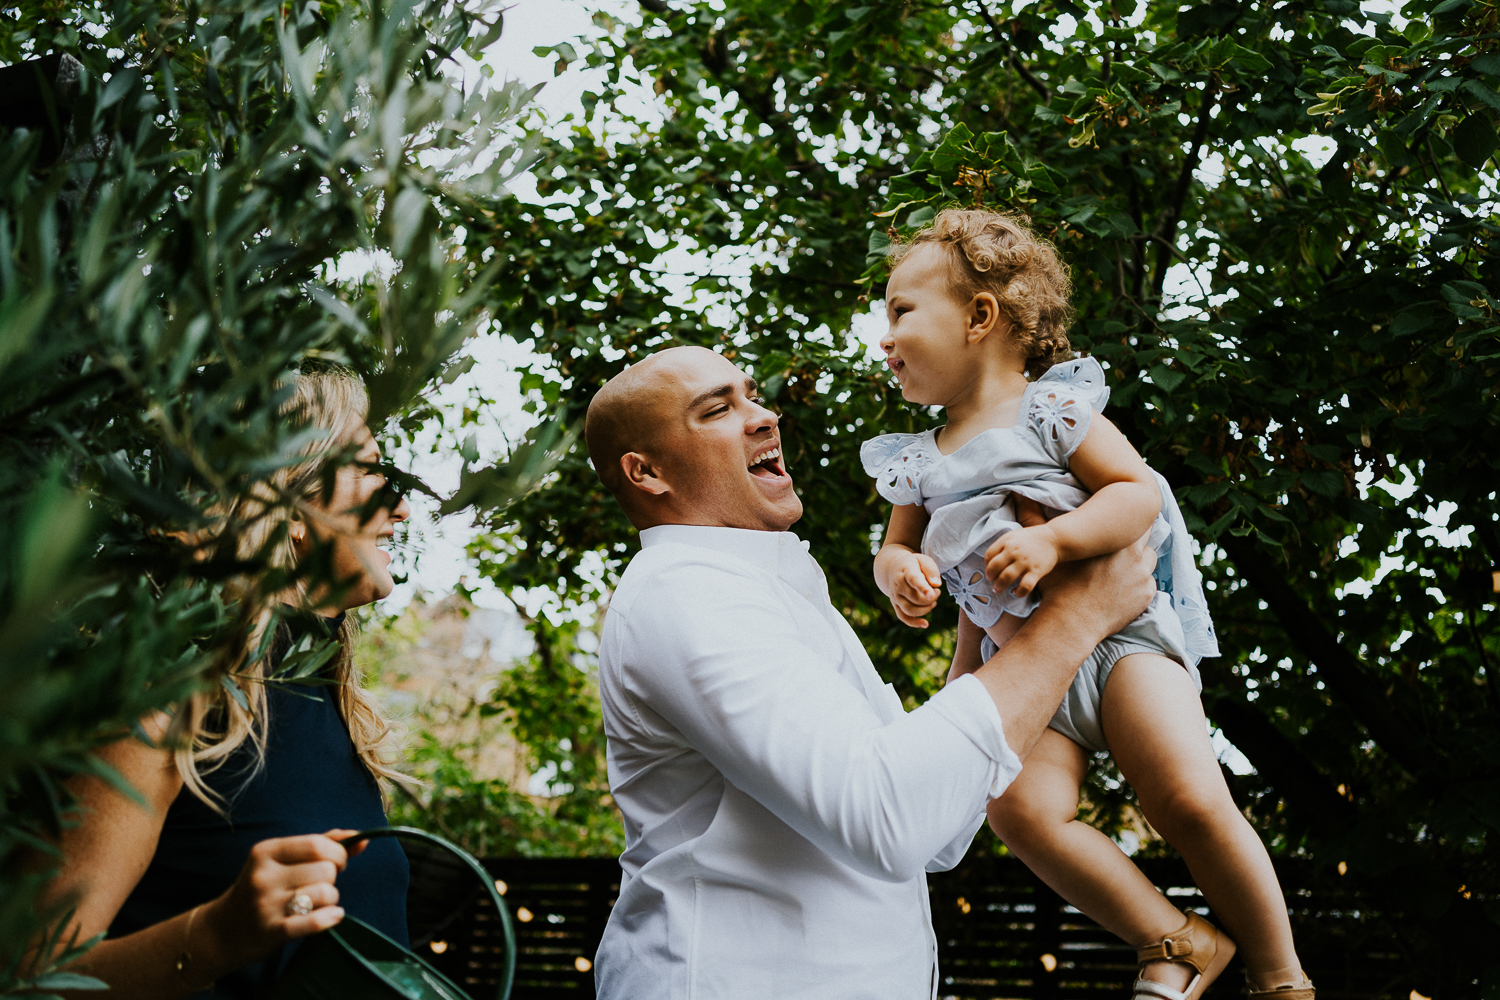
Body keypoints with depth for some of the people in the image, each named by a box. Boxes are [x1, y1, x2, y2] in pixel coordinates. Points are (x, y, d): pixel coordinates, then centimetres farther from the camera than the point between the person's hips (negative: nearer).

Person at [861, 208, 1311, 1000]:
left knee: (1193, 803, -19)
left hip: (1116, 632, -5)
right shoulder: (917, 463, 14)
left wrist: (1052, 541, -24)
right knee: (1020, 810, -21)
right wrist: (898, 569, -5)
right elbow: (898, 549, 20)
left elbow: (1138, 492, -9)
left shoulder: (1050, 410, -2)